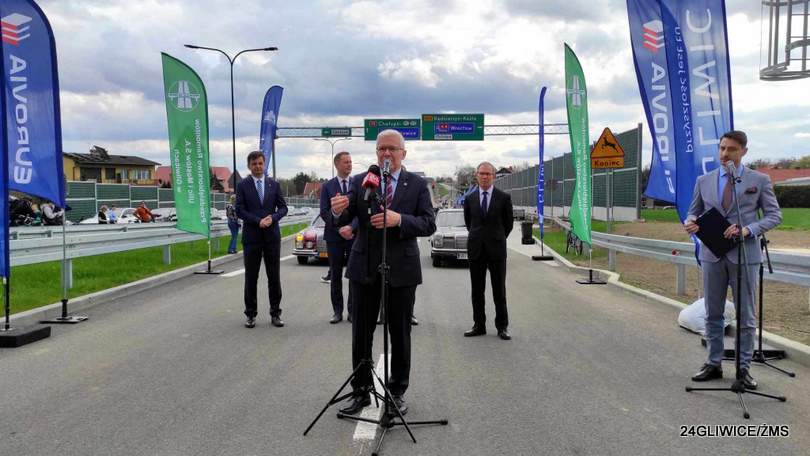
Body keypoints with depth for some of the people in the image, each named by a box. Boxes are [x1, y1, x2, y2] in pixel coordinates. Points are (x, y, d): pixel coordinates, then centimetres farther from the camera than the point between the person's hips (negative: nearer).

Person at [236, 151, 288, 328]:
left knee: (274, 277, 4)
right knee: (251, 277, 4)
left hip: (272, 235, 2)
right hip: (251, 236, -1)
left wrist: (272, 218, -12)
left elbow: (283, 207, 6)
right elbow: (239, 210, -4)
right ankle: (250, 314, 14)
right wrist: (258, 221, -15)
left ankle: (275, 313, 12)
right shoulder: (242, 185, 2)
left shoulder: (274, 184, 8)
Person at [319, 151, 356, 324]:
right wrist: (339, 230, -12)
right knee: (335, 276, 5)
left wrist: (351, 227, -18)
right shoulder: (327, 186, 5)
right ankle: (337, 311, 14)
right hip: (334, 237, 0)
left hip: (355, 235, 0)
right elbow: (324, 212, -1)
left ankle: (352, 311, 11)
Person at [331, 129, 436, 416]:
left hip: (401, 269, -1)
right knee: (361, 334, 8)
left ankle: (397, 392, 24)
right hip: (365, 268, 1)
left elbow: (429, 224, -8)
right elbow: (347, 215, -9)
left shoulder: (417, 185, 2)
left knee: (400, 335, 9)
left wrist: (399, 219, -26)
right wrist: (338, 209, -33)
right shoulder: (361, 181, 4)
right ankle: (360, 391, 22)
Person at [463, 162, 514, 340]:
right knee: (477, 290, 7)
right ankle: (479, 325, 15)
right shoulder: (469, 198, 6)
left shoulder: (504, 197, -1)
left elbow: (508, 223, 7)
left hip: (496, 249, -2)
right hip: (476, 249, 3)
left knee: (499, 290, 1)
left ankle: (502, 326, 9)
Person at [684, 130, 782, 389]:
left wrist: (749, 229, -17)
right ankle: (713, 364, 20)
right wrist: (690, 222, -9)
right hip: (712, 254, 2)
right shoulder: (704, 181, 8)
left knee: (745, 316, 4)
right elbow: (694, 211, 14)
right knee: (712, 314, 9)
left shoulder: (759, 180, 1)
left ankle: (743, 368, 15)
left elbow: (774, 215, 0)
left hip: (744, 255, -2)